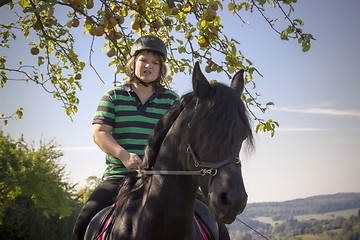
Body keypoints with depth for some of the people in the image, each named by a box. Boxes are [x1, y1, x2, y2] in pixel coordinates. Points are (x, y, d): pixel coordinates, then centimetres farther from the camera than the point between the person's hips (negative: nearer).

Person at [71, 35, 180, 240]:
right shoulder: (113, 96, 11)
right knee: (84, 223, -17)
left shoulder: (171, 100, 11)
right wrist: (123, 155, -17)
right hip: (118, 176, 0)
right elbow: (99, 133, 1)